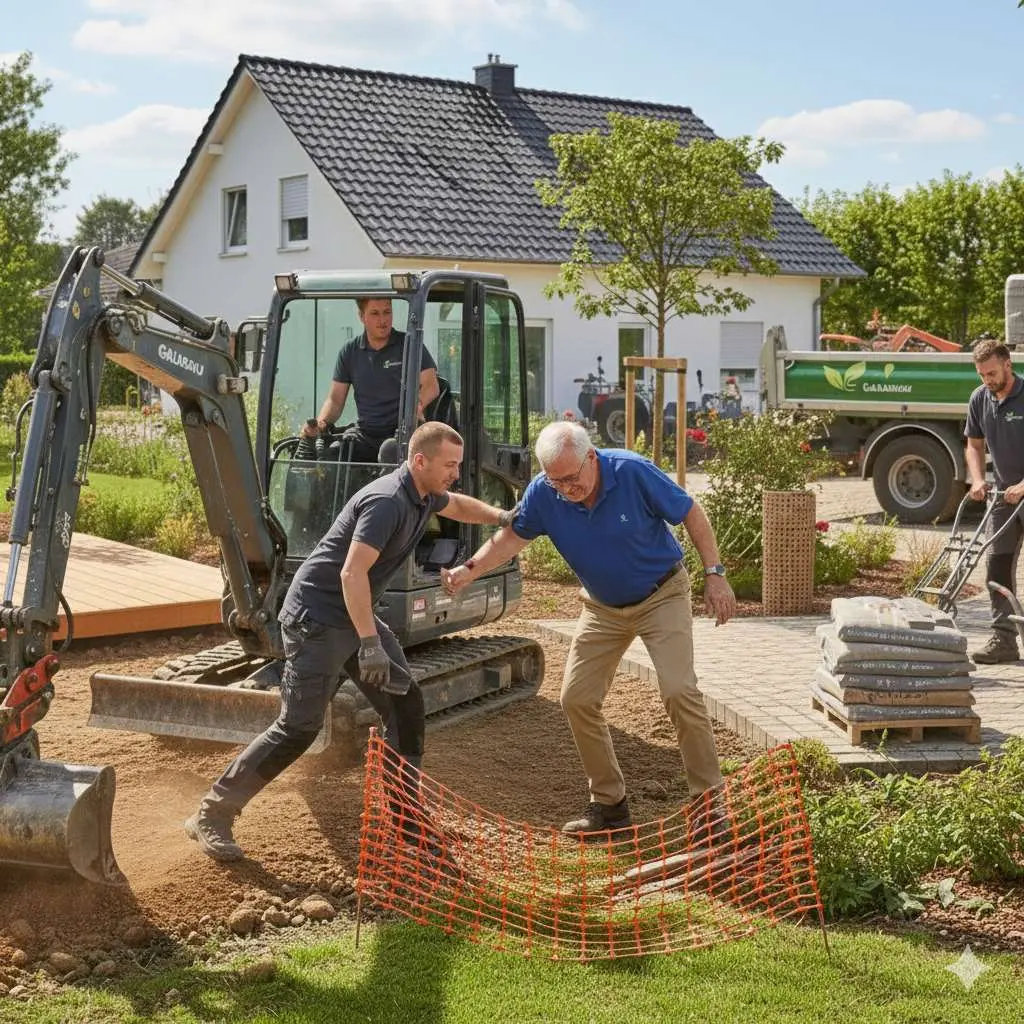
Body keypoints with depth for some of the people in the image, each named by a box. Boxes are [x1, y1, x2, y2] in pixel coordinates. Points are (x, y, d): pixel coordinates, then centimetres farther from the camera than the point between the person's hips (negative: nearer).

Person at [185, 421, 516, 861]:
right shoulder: (388, 502, -23)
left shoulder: (424, 496, 7)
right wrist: (370, 644, -32)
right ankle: (211, 815, 0)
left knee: (406, 705, 5)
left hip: (354, 616, 10)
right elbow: (352, 573, -29)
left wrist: (500, 516, 16)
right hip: (316, 618, -10)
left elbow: (456, 504, 32)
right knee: (299, 728, -10)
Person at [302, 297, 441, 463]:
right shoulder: (349, 352, 14)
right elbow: (335, 398, 13)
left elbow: (431, 386, -3)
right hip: (364, 433, 3)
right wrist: (321, 423, -9)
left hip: (401, 431, -3)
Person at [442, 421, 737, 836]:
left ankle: (709, 799, -5)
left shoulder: (633, 472, -26)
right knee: (576, 698, 0)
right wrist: (469, 569, -19)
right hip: (603, 607, 5)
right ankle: (609, 802, 14)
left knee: (679, 690, -18)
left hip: (662, 595, -5)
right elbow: (513, 535, -3)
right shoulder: (543, 493, -16)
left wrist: (714, 574, -16)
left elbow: (690, 513, -15)